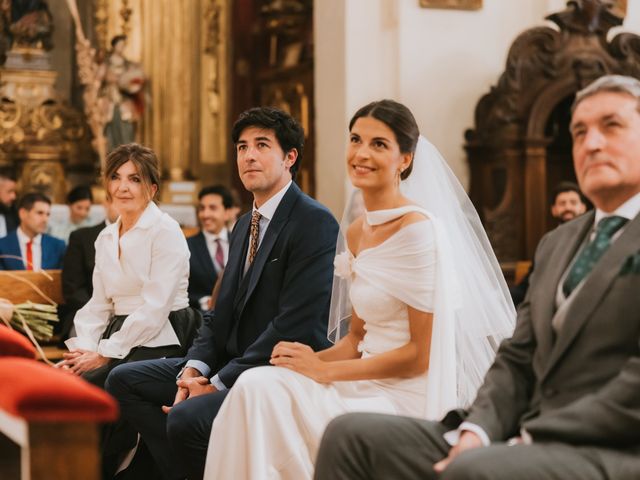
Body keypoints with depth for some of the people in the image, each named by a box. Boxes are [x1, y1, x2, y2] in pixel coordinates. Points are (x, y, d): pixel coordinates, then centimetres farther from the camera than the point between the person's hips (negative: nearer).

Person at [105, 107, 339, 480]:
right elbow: (222, 312, 16)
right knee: (125, 380, 3)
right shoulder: (245, 226, 16)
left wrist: (219, 384, -19)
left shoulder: (315, 223, -13)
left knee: (186, 418, -30)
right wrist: (194, 368, -5)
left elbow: (295, 325, -21)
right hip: (231, 364, 9)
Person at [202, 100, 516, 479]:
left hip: (409, 396, -7)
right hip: (371, 383, 7)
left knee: (259, 391, -21)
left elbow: (420, 355, -14)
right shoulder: (356, 234, 11)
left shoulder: (417, 227, -13)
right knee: (258, 384, -16)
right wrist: (311, 359, -5)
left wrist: (325, 370, -11)